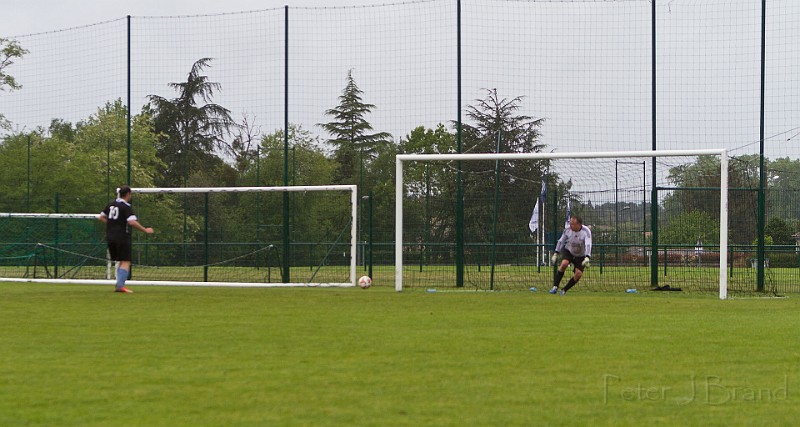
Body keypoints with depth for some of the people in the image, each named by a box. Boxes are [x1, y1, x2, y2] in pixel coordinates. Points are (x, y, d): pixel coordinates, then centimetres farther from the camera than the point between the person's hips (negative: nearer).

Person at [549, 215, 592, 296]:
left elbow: (588, 245, -38)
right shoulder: (567, 230, -16)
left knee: (578, 274, -17)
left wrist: (587, 258, -53)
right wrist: (556, 254, 0)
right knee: (564, 264, -28)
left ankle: (564, 290, 1)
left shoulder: (586, 231, -27)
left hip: (580, 256, -1)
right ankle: (555, 287, -23)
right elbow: (561, 241, 0)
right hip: (568, 251, 1)